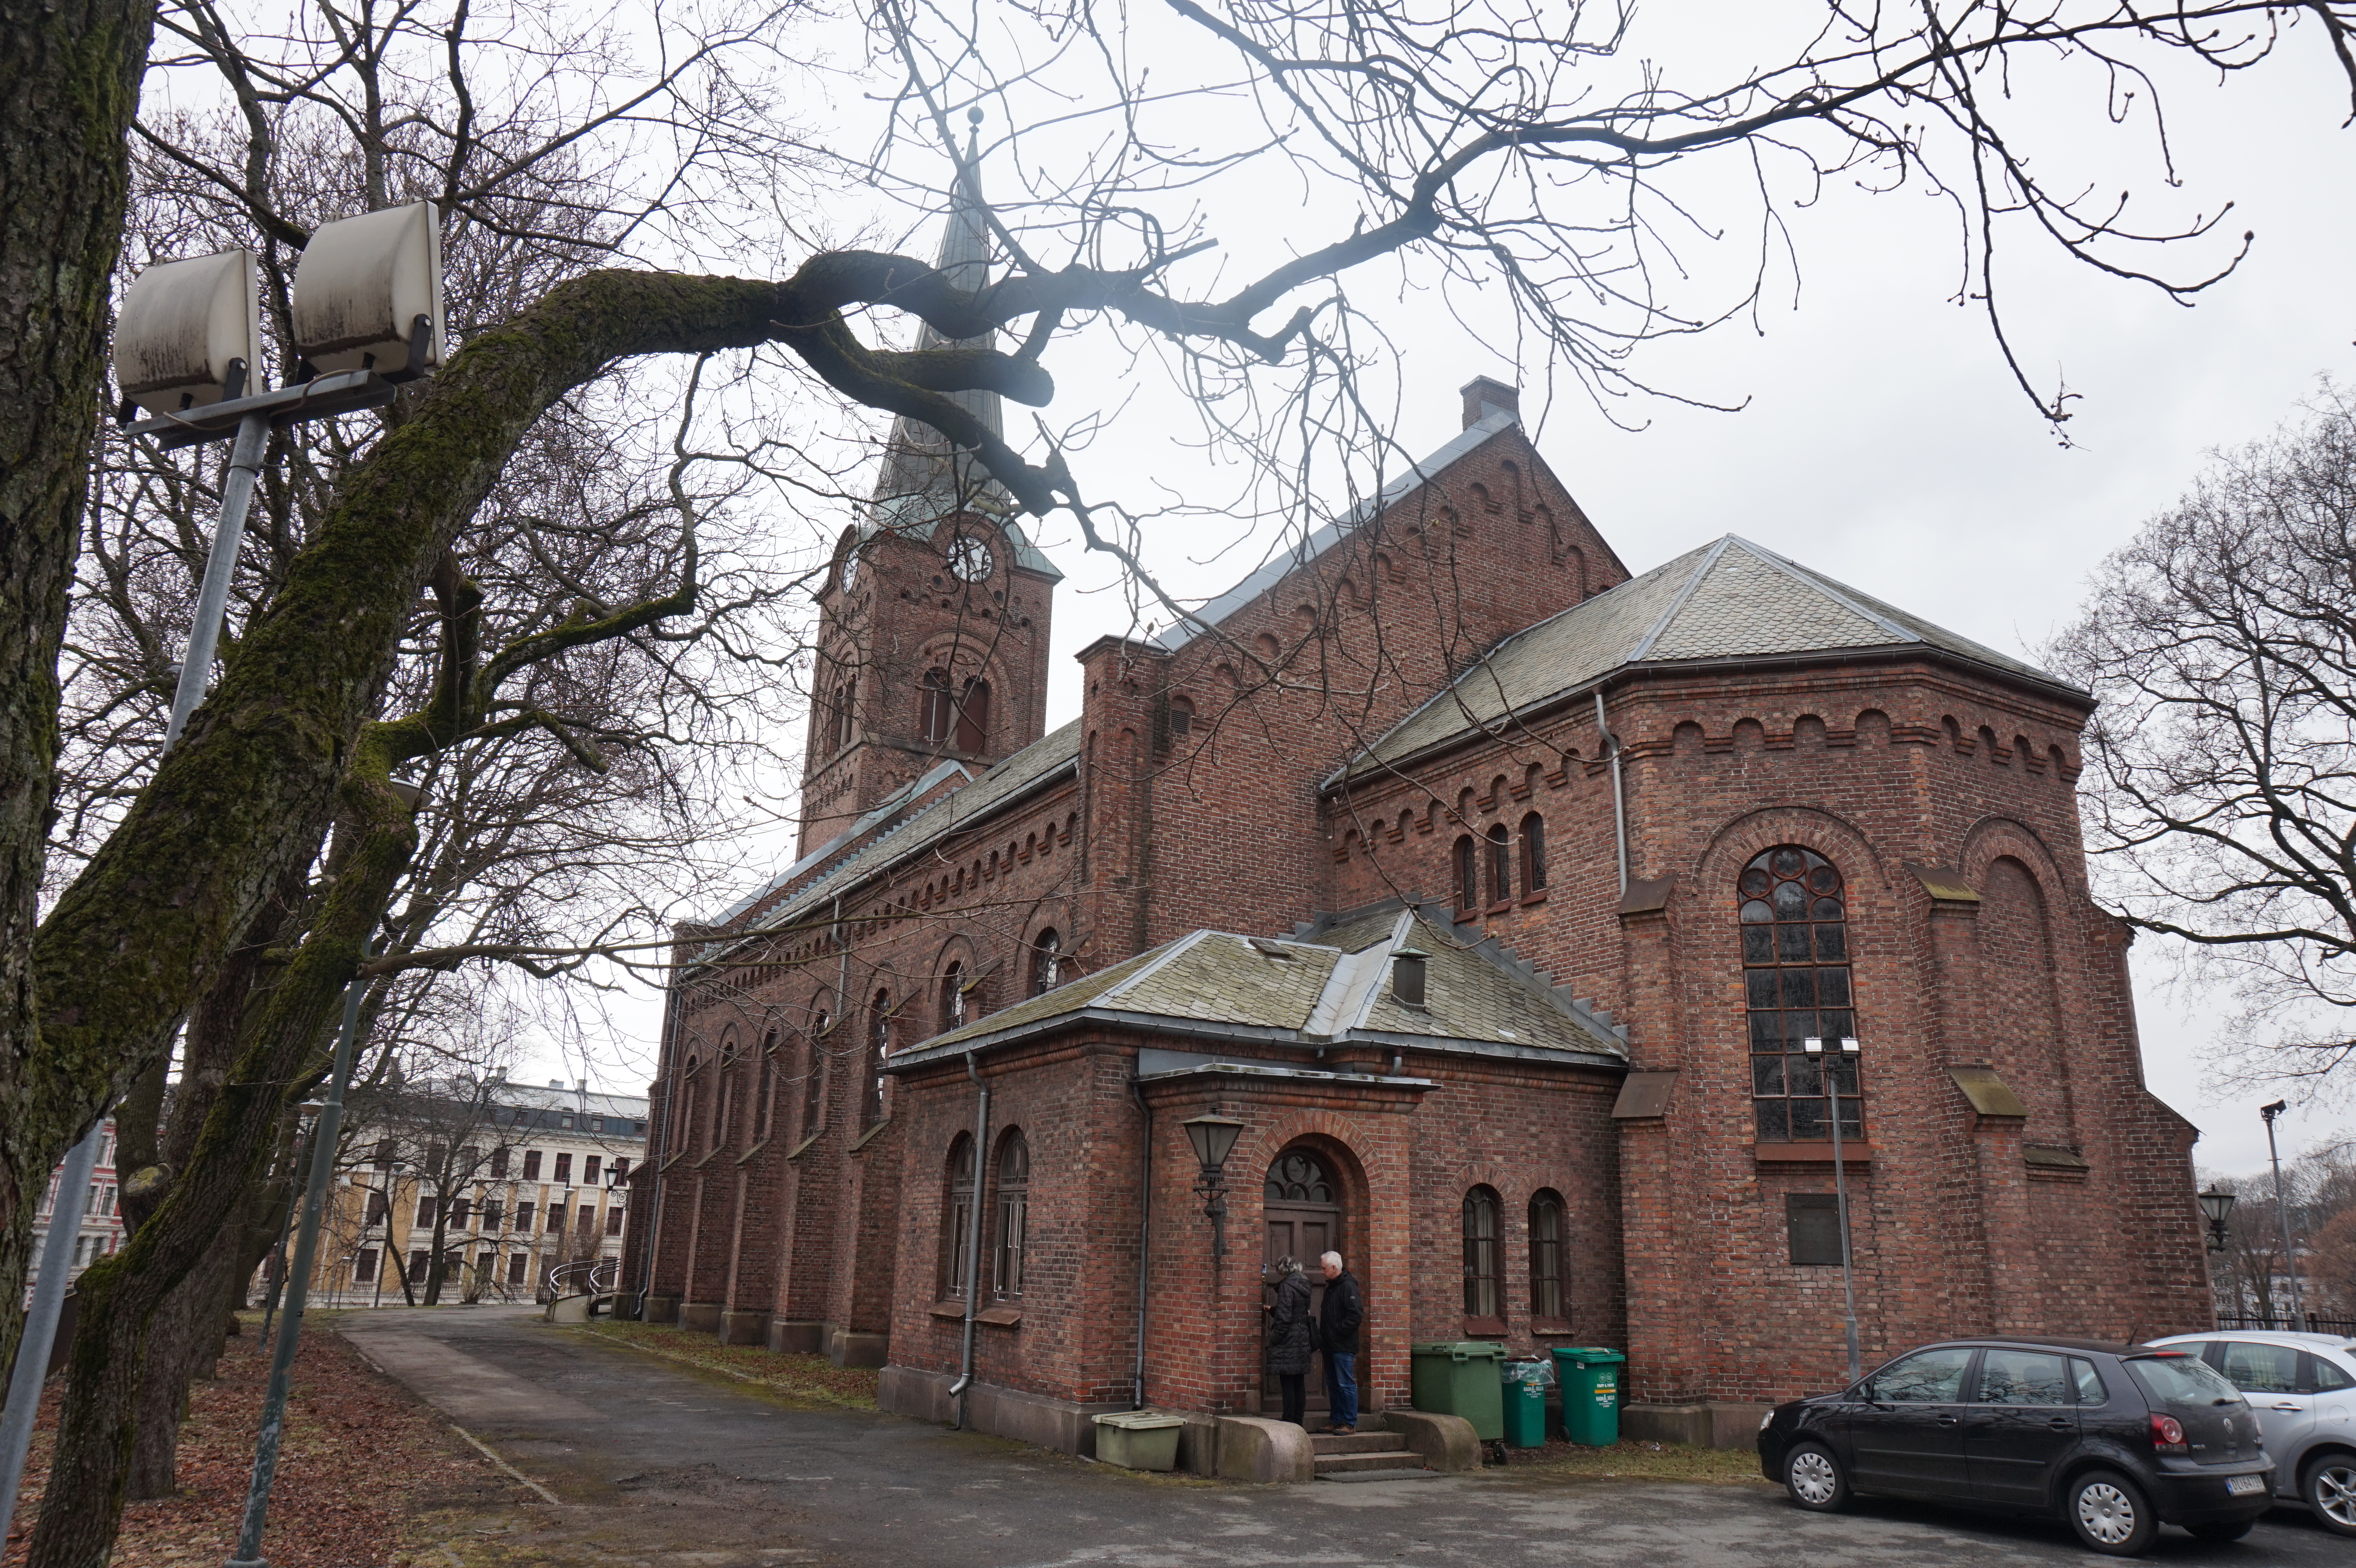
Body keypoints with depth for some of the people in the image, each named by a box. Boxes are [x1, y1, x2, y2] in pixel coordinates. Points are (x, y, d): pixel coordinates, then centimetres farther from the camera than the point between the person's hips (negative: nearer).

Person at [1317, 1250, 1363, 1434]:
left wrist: (1337, 1331, -18)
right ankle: (1336, 1421, 20)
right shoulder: (1331, 1287, 16)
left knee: (1346, 1384, -5)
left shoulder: (1348, 1286, -13)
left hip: (1343, 1347, -9)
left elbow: (1356, 1316, -21)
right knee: (1333, 1384, 13)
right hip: (1331, 1346, 10)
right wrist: (1323, 1336, 12)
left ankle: (1349, 1423, 0)